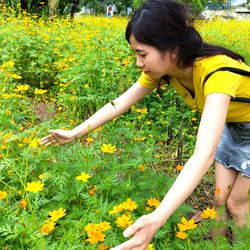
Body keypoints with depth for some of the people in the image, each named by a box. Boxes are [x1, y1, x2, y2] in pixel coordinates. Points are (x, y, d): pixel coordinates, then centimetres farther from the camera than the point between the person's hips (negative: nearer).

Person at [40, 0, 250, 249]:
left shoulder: (217, 72, -42)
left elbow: (204, 154, -53)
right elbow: (120, 102, -11)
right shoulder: (165, 68, -20)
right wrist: (75, 132, -9)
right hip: (230, 127, 5)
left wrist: (156, 218, -63)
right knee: (219, 199, 8)